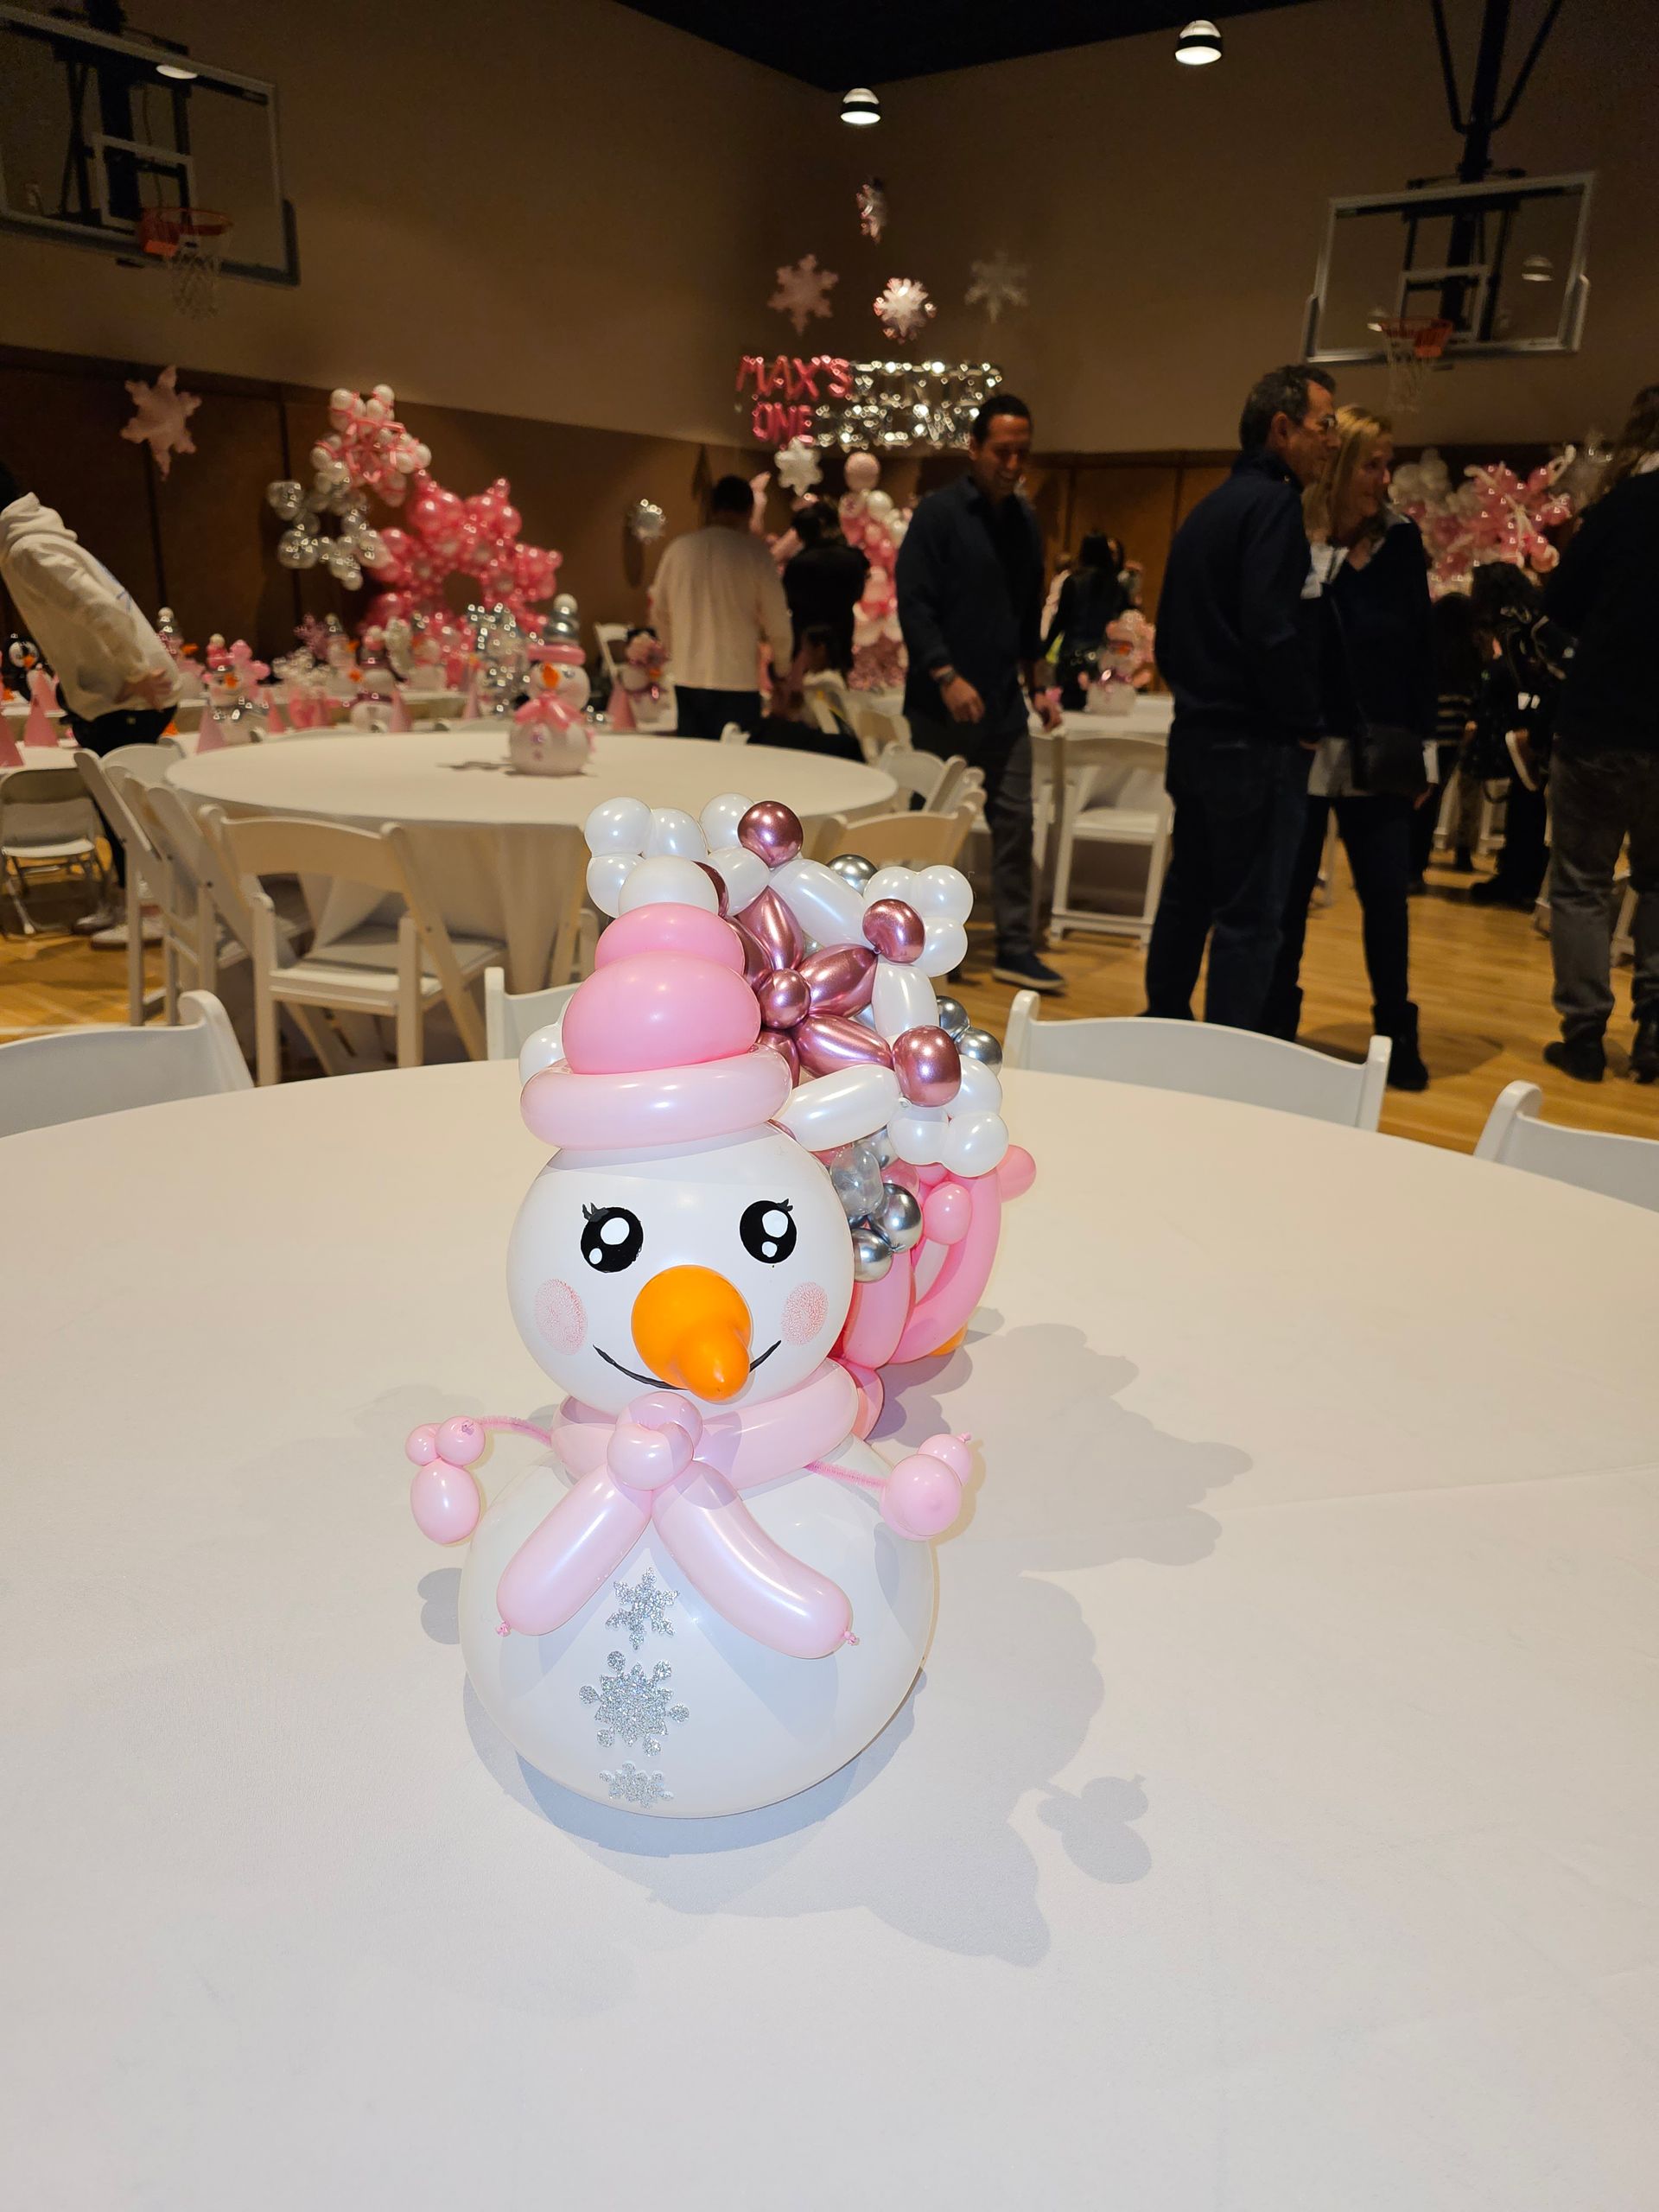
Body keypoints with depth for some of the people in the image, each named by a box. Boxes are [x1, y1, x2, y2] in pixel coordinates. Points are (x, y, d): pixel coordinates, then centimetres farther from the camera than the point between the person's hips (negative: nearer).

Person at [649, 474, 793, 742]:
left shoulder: (679, 549, 3)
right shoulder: (754, 552, -7)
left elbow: (660, 612, 14)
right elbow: (776, 622, -3)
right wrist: (782, 669, 14)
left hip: (686, 679, 4)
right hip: (737, 681, -4)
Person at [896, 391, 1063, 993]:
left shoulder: (1025, 522, 12)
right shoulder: (938, 513, -6)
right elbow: (913, 604, -14)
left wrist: (1035, 683, 13)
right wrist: (947, 678, -22)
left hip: (1004, 707, 6)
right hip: (942, 707, -5)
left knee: (1014, 823, 3)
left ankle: (1016, 947, 9)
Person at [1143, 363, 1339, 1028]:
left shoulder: (1208, 508, 17)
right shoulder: (1273, 503, -11)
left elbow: (1170, 632, 19)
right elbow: (1273, 631, -20)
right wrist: (1306, 721, -10)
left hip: (1196, 733, 9)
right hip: (1256, 744, -9)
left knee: (1188, 894, 16)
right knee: (1250, 916, -6)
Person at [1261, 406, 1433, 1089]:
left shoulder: (1401, 540, 4)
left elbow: (1421, 648, 6)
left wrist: (1420, 747, 3)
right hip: (1301, 748, -3)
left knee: (1387, 897, 6)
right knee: (1288, 896, 6)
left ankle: (1397, 1037, 19)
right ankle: (1273, 1031, 19)